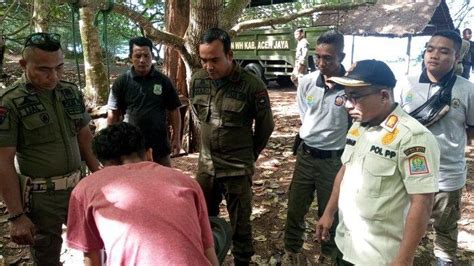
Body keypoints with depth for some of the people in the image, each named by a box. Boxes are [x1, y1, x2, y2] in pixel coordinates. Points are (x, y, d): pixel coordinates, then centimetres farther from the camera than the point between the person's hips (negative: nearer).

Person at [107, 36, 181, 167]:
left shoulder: (163, 81, -2)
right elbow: (113, 114, 0)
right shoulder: (121, 82, -3)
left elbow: (174, 111, 2)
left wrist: (176, 137, -2)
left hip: (159, 143, 1)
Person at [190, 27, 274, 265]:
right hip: (205, 164, 5)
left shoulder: (252, 85, -19)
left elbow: (265, 126, -4)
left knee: (240, 223, 11)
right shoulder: (197, 80, -5)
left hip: (238, 168, -4)